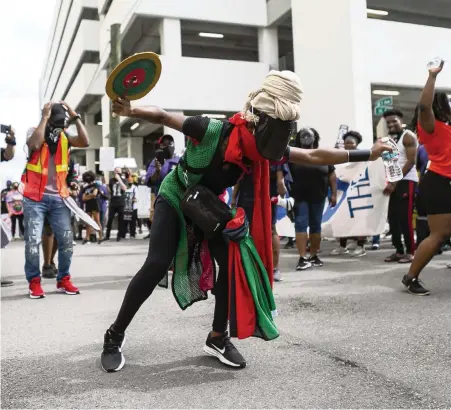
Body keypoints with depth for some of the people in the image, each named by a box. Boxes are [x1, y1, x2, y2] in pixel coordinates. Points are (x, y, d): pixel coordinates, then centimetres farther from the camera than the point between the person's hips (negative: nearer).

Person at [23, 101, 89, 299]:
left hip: (58, 198, 3)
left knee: (66, 240, 1)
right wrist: (45, 116, -18)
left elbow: (85, 142, -10)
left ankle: (63, 279, 15)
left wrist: (75, 117, -8)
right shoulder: (35, 133, -1)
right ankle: (34, 282, 6)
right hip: (35, 197, -3)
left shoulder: (65, 137, 8)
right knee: (33, 240, -6)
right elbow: (35, 144, -26)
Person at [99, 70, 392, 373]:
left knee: (235, 264, -7)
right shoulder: (212, 131, -33)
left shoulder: (262, 148, -17)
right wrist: (131, 111, -41)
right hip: (175, 200, -5)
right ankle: (115, 336, 1)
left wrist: (367, 154, -4)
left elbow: (314, 156, -8)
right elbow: (163, 116, -21)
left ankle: (218, 338, 11)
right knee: (156, 266, -18)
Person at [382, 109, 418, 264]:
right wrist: (390, 182, 3)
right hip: (395, 182, 8)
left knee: (405, 218, -8)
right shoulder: (391, 139, 19)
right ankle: (399, 251, 14)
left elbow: (411, 162, -15)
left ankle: (410, 252, 0)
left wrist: (395, 182, -17)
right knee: (393, 218, 6)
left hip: (407, 181, -8)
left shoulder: (408, 136, -6)